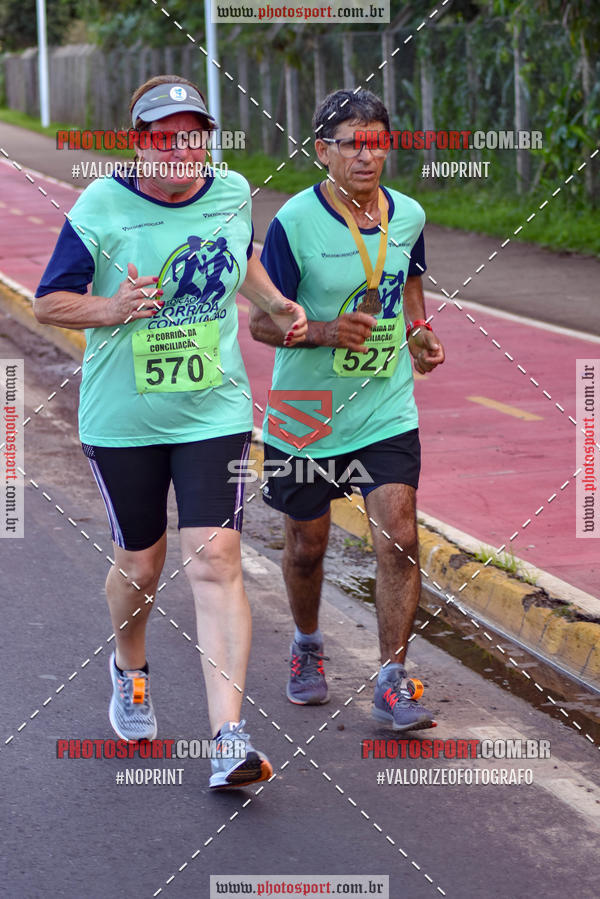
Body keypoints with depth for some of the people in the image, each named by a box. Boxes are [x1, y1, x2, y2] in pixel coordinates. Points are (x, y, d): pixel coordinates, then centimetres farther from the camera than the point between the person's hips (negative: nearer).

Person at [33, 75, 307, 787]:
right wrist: (112, 309, -22)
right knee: (140, 562, 12)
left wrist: (277, 305, 10)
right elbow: (48, 302, -5)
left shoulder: (232, 194, 1)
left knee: (214, 560, -11)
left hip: (215, 413, 1)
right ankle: (129, 671, 46)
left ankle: (228, 737, -16)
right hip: (123, 420, -1)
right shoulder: (100, 208, -10)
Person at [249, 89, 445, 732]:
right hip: (306, 412, -2)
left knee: (398, 539, -12)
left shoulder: (407, 215, 0)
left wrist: (418, 331, 2)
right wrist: (326, 330, -26)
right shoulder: (295, 222, -14)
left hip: (387, 409, 2)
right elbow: (261, 322, -10)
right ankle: (307, 645, 41)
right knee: (306, 545, 13)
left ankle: (393, 682, -3)